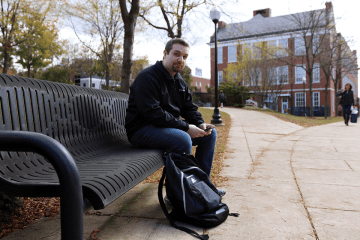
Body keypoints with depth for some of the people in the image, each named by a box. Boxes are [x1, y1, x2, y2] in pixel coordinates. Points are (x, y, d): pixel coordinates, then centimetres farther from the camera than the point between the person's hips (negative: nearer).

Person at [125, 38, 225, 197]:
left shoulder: (180, 82, 14)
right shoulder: (148, 77, -15)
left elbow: (189, 108, 16)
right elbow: (153, 113, -25)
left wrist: (201, 124, -6)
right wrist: (186, 127, -25)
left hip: (171, 126, 9)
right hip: (142, 130, -9)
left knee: (210, 133, 4)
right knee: (183, 139, -35)